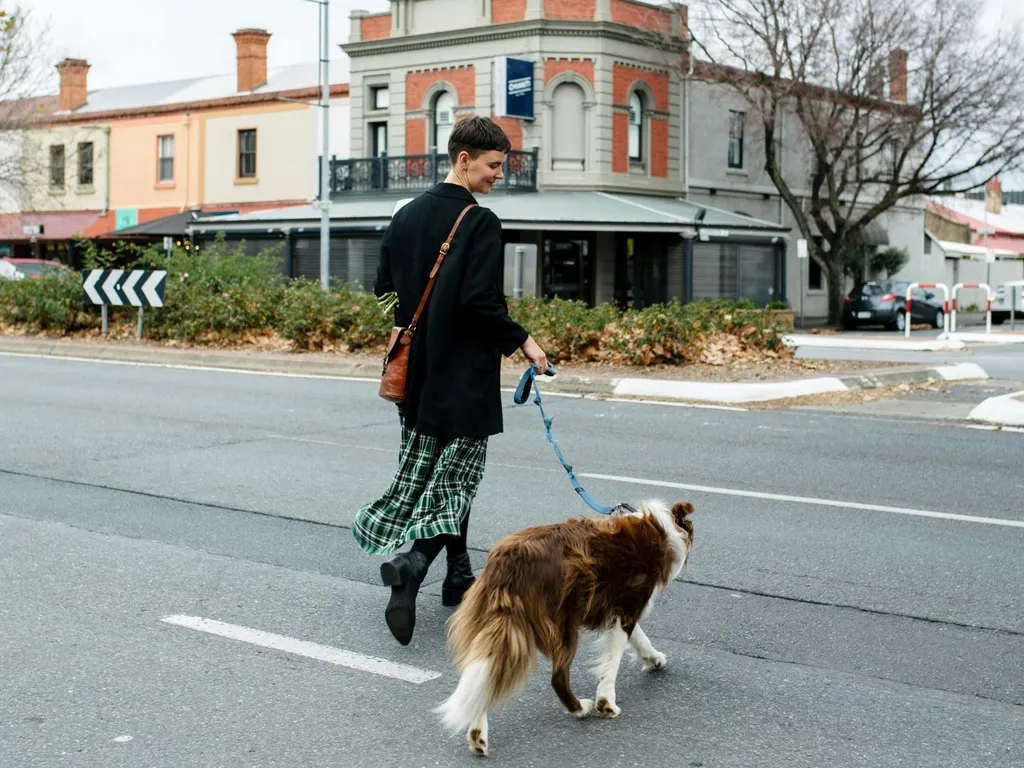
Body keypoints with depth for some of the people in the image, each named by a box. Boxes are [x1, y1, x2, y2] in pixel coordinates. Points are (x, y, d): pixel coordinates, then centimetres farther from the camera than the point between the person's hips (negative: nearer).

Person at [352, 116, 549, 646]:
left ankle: (459, 577, 26)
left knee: (424, 473, 16)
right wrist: (522, 341, -10)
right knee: (454, 482, -2)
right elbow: (481, 302, -22)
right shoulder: (479, 222, -14)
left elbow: (384, 290, 13)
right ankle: (413, 564, -21)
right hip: (464, 378, -8)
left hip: (416, 373, 8)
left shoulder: (406, 216, 8)